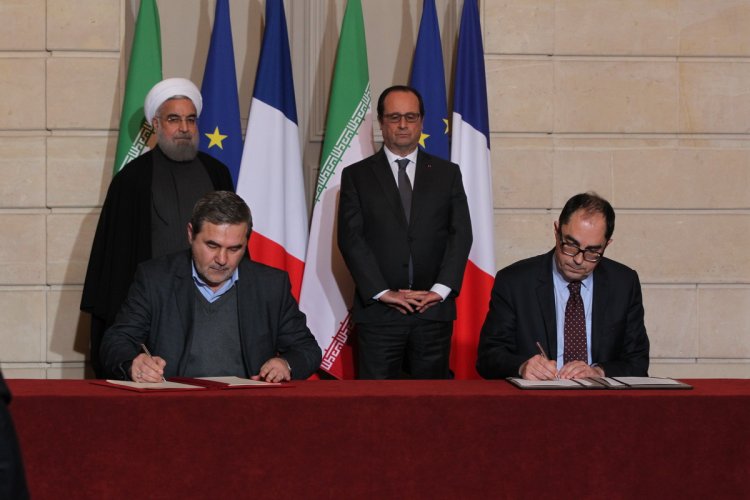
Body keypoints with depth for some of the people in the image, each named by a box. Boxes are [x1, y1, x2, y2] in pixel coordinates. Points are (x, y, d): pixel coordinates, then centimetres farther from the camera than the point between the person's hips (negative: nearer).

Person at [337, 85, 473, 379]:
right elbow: (350, 239, 0)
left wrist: (441, 289, -8)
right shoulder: (356, 176, 8)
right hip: (377, 311, -1)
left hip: (434, 309, 1)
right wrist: (382, 292, -10)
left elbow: (461, 234, 5)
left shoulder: (447, 174, 12)